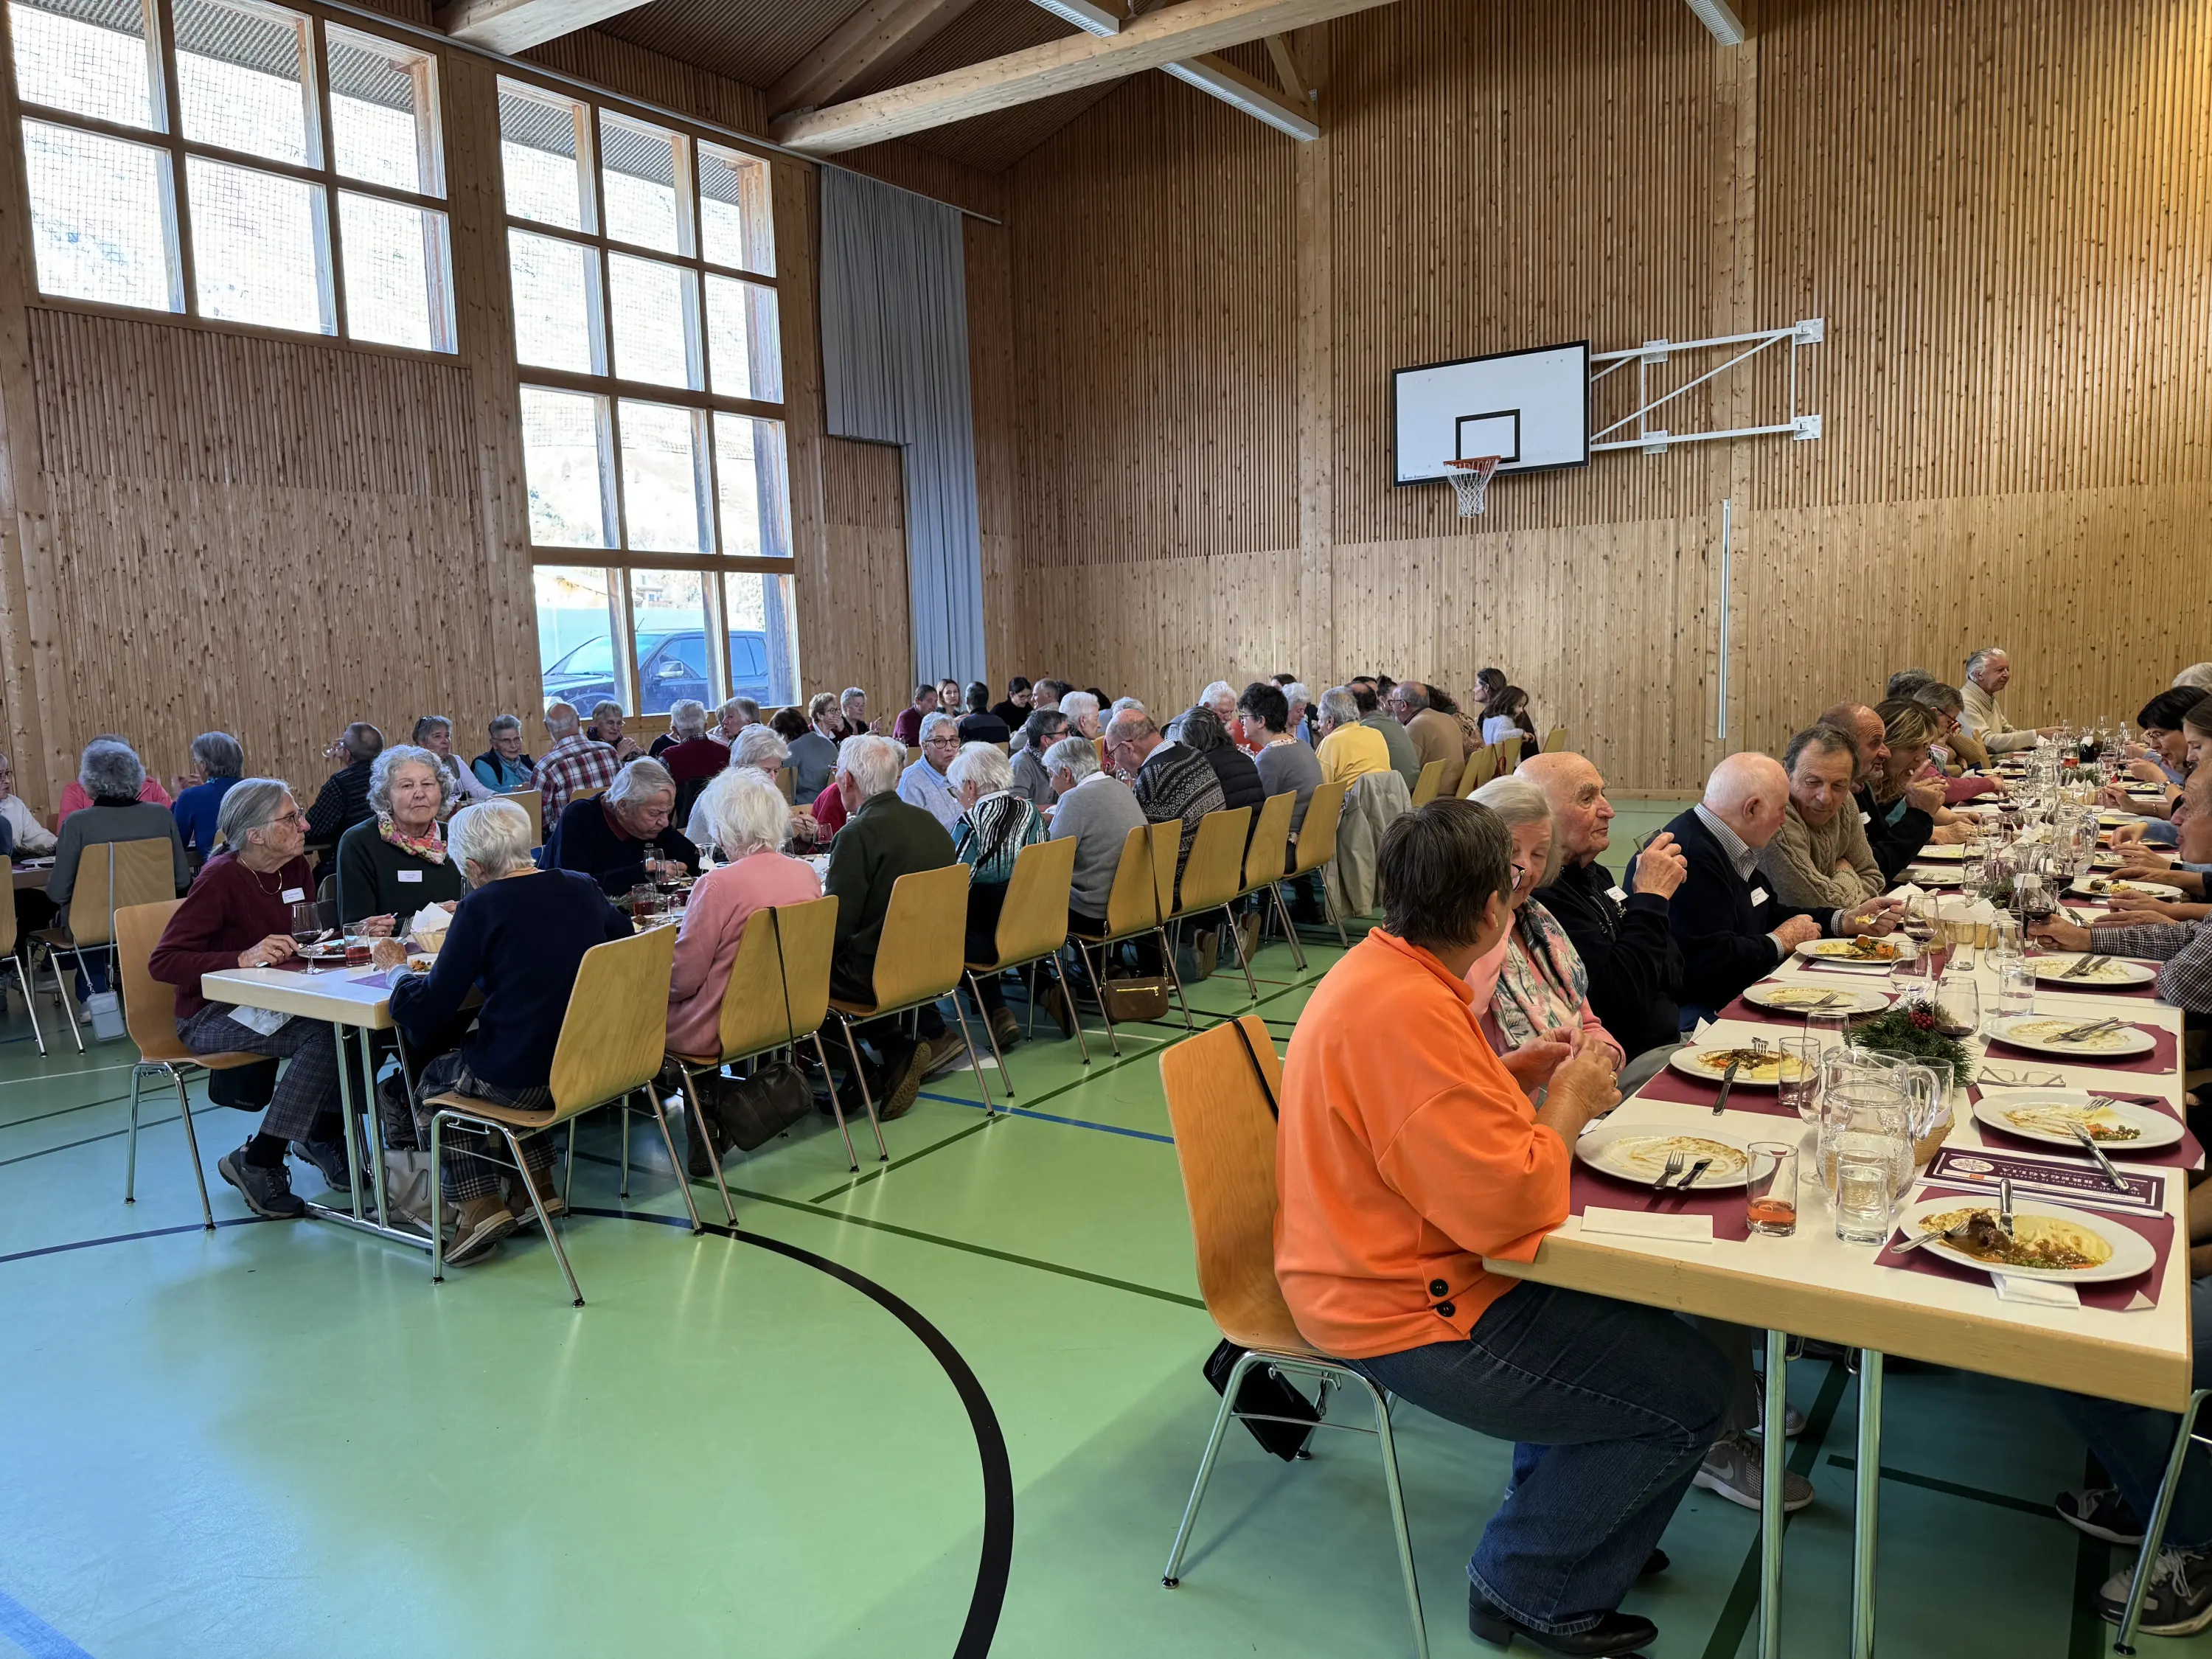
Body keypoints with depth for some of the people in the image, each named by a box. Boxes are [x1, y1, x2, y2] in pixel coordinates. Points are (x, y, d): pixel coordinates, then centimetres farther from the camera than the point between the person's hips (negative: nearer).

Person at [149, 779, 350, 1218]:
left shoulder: (295, 868, 4)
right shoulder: (222, 877, -16)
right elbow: (162, 962, -20)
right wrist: (243, 959, -33)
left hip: (271, 1002, 6)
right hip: (211, 1016, -6)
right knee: (323, 1031, -31)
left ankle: (324, 1134, -1)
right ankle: (256, 1162, -16)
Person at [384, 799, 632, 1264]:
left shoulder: (482, 908, -13)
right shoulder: (581, 888, 2)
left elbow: (430, 1011, -12)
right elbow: (623, 936, 24)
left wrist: (397, 969, 9)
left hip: (519, 1079, -6)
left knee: (430, 1083, 23)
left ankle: (480, 1206, 12)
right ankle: (540, 1188, 29)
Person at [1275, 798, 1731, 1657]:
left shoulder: (1379, 968, 4)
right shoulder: (1409, 1013, -30)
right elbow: (1510, 1203, -31)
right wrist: (1569, 1102, -14)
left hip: (1382, 1267, 10)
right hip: (1405, 1314, -10)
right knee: (1691, 1389, -3)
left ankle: (1566, 1512, 33)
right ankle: (1528, 1587, 14)